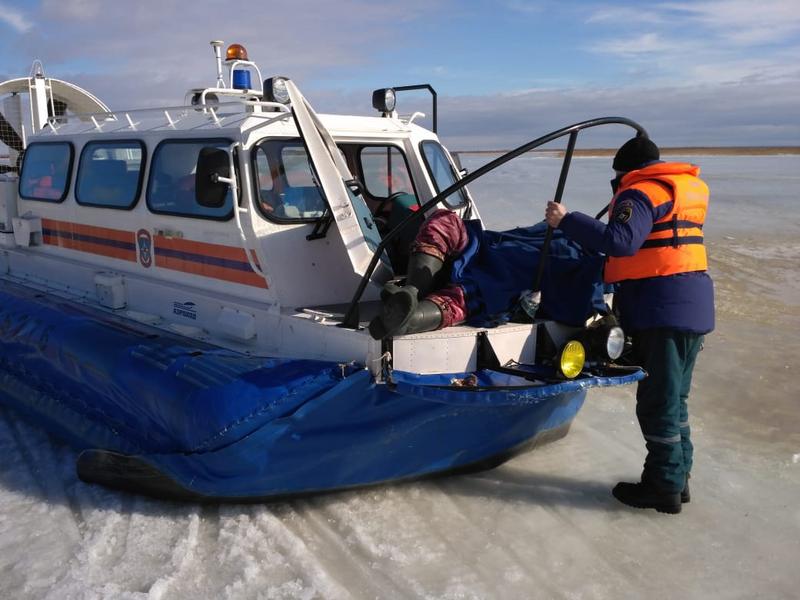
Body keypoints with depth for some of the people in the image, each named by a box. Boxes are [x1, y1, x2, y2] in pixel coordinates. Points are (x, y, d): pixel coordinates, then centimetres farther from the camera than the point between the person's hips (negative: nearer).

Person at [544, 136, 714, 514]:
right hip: (693, 308, 9)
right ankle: (678, 477, 26)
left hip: (662, 311, -9)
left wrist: (566, 221, -22)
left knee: (657, 402, -1)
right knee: (674, 398, 17)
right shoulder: (685, 190, 18)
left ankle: (665, 487, 7)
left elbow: (621, 241, -26)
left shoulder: (640, 193, -10)